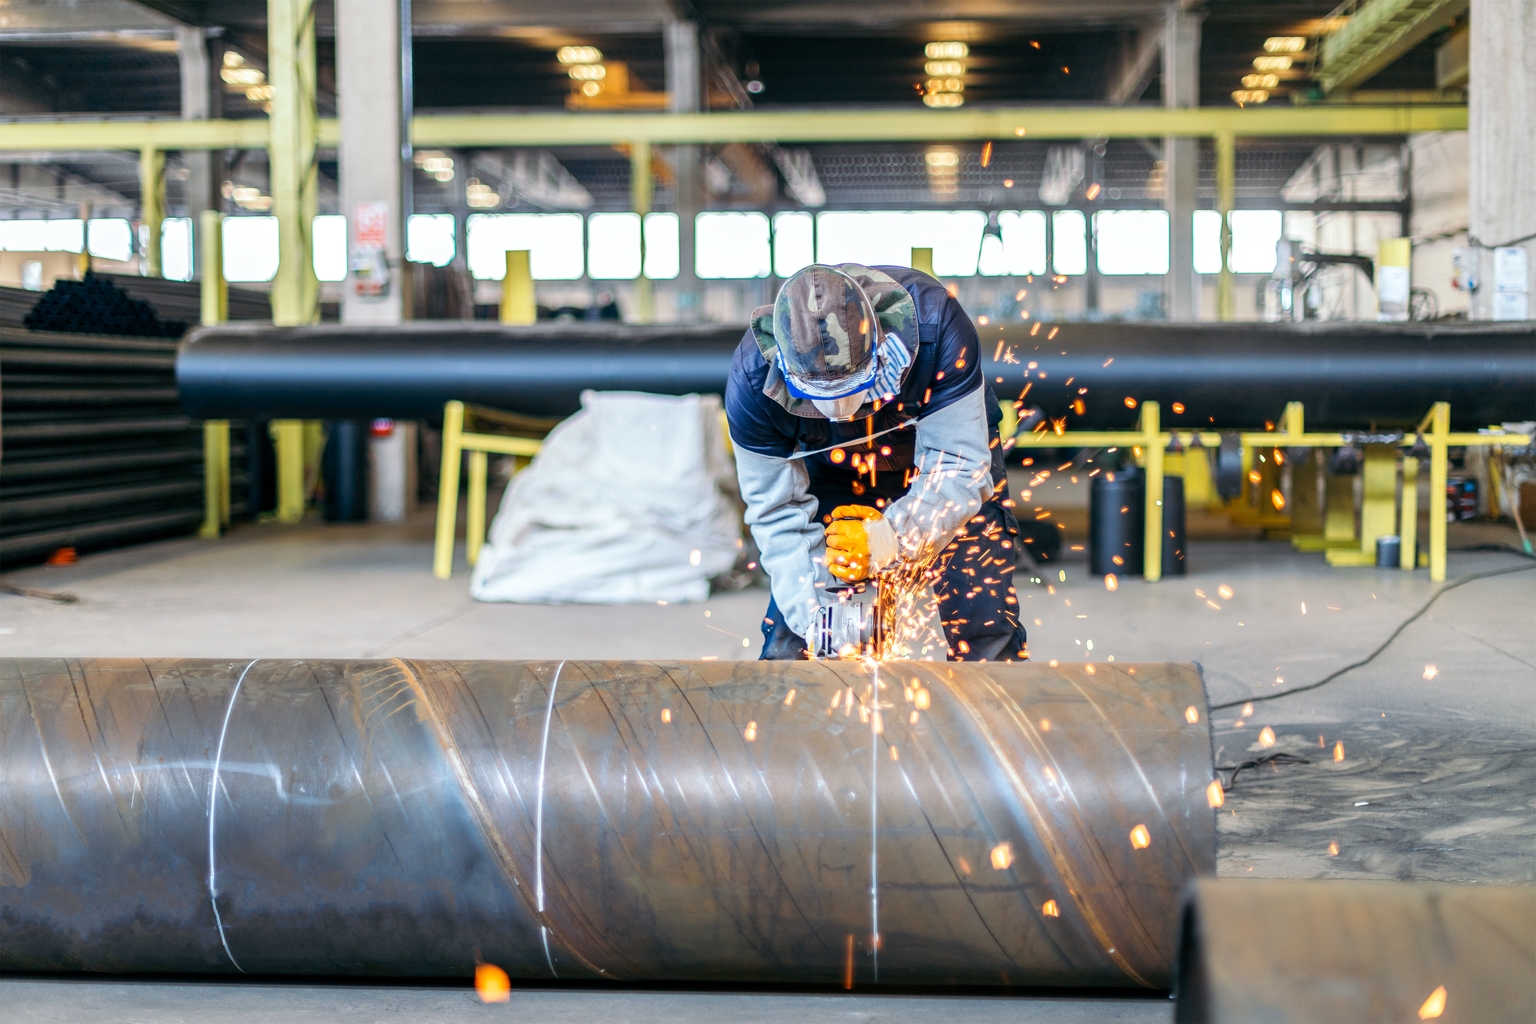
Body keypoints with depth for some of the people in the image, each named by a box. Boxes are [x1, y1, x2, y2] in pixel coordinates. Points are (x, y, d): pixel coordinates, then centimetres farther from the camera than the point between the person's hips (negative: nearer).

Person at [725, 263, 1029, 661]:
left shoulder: (932, 320, -38)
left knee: (987, 638, -10)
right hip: (834, 475, 1)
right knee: (791, 640, -7)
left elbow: (958, 470, -34)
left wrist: (889, 538, -50)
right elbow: (778, 512, -21)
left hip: (945, 445, -1)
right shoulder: (753, 378, -32)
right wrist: (815, 616, -32)